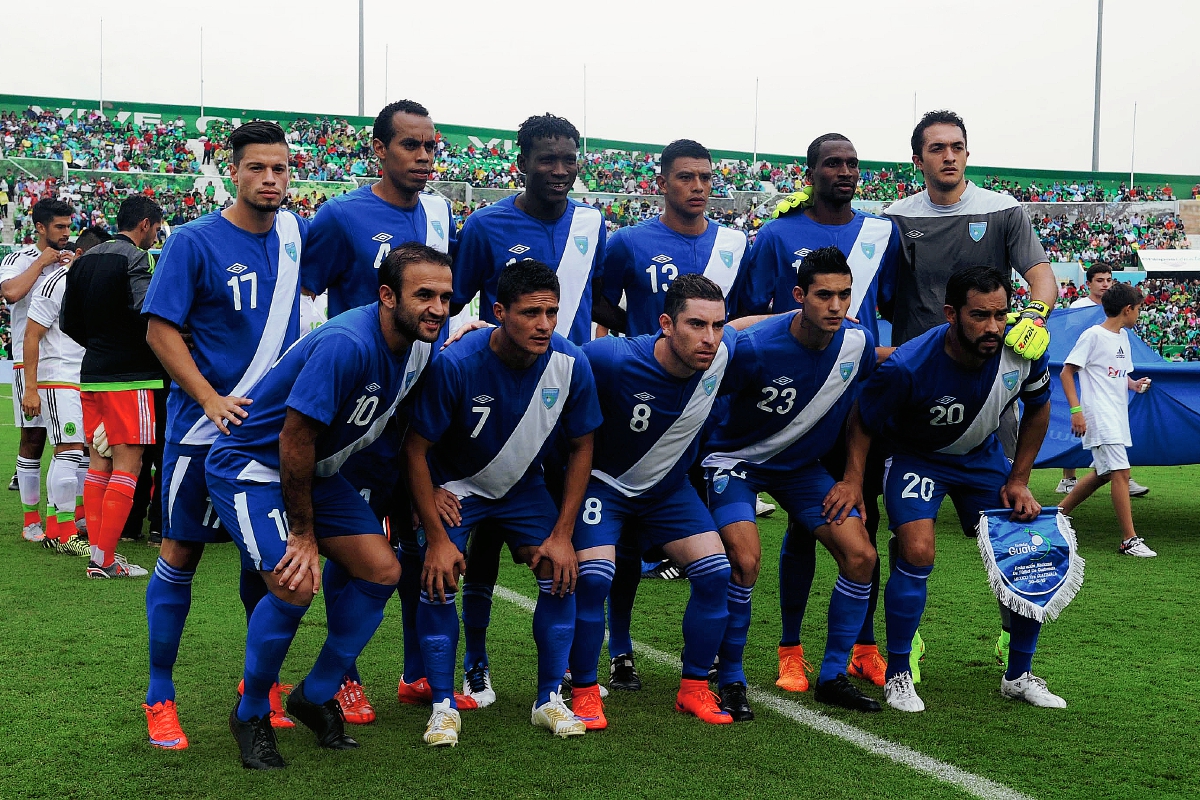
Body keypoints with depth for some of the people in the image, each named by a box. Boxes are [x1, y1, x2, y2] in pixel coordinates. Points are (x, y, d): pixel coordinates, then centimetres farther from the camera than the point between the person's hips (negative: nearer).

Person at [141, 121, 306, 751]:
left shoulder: (295, 233, 5)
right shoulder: (194, 242, -9)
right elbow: (160, 329, -11)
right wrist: (212, 401, -19)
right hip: (205, 426, -5)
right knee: (182, 551, 1)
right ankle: (160, 696, 12)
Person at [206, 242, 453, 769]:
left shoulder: (419, 348, -5)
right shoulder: (346, 345, -31)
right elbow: (294, 438, -27)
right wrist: (303, 533, -18)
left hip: (317, 472, 9)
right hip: (253, 465, -8)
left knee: (383, 572, 0)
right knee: (296, 584, -24)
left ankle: (316, 697, 18)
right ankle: (251, 714, 2)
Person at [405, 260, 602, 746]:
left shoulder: (571, 364, -22)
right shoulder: (455, 364, -31)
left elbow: (581, 448, -7)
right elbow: (415, 450, -21)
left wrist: (562, 534, -11)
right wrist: (437, 537, -22)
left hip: (522, 484, 3)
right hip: (454, 483, -3)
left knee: (560, 572, -11)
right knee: (439, 578, -20)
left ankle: (549, 699, 5)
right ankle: (443, 707, -4)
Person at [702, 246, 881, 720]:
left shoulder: (858, 342, -12)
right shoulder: (755, 348, -27)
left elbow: (859, 413, 6)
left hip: (802, 465, 5)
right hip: (736, 458, -5)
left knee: (860, 555, -7)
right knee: (745, 559, -25)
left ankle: (833, 677, 8)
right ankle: (730, 681, -5)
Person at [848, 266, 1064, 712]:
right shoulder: (908, 366, -34)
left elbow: (1037, 409, -1)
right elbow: (863, 421, -15)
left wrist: (1018, 482, -1)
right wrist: (853, 483, -23)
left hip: (982, 456, 4)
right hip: (916, 456, -4)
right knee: (917, 552, -25)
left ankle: (1019, 676, 16)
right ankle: (897, 676, -5)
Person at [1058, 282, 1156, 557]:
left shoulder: (1123, 337, 16)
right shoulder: (1093, 335, -10)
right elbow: (1066, 372, -11)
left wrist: (1134, 384, 4)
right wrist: (1076, 410, -19)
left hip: (1118, 416, 9)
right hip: (1099, 417, -9)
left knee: (1103, 474, 15)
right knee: (1121, 472, -13)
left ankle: (1058, 514, 28)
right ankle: (1129, 540, -10)